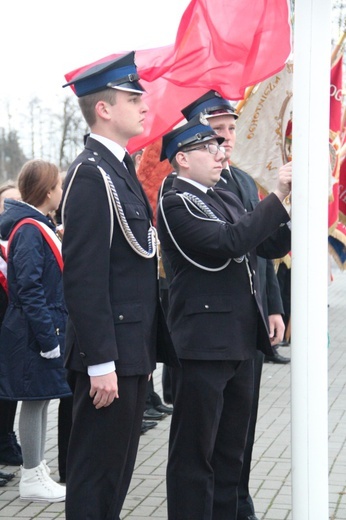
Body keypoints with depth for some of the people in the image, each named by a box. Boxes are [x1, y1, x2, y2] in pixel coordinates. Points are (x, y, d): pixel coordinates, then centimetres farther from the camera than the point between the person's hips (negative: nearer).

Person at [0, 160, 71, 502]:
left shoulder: (38, 227, 13)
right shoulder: (29, 231, -17)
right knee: (34, 401, -2)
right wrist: (48, 339, -22)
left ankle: (36, 469, 24)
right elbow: (29, 291, -22)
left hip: (46, 328, 9)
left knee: (40, 400, 14)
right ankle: (32, 479, 6)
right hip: (36, 332, -9)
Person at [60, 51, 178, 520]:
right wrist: (101, 363, -22)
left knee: (118, 466, 17)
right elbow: (84, 278, -21)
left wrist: (149, 350, 17)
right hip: (110, 357, -10)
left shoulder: (121, 169, 14)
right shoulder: (91, 175, -16)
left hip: (133, 352, 10)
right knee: (96, 474, 0)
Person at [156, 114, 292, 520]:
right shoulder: (176, 203, -10)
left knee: (231, 450, 17)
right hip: (203, 345, -9)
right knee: (195, 452, 0)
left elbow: (269, 246, 15)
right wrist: (277, 197, -21)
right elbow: (227, 242, -24)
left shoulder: (227, 199, 16)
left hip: (240, 342, 9)